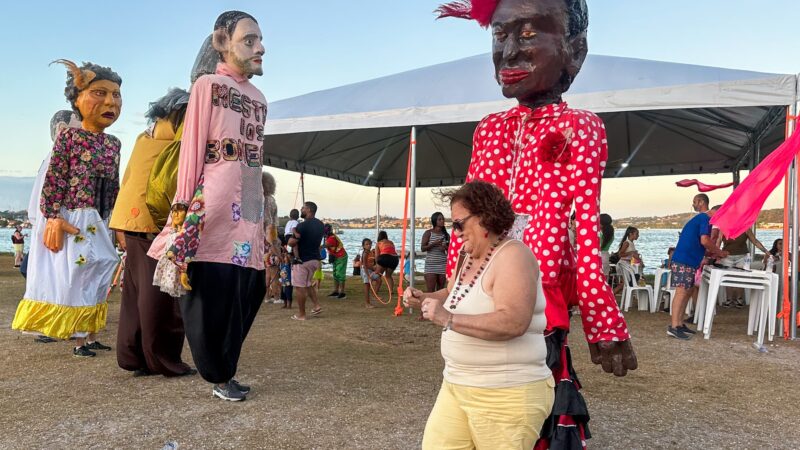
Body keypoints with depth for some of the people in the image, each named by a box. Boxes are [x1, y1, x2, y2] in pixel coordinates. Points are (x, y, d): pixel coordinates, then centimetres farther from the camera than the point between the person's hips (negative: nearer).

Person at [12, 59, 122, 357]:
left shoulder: (113, 144, 9)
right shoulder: (68, 136, -7)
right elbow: (54, 181, -10)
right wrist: (53, 217, -18)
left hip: (99, 222, 6)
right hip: (70, 220, -6)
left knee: (97, 277, 9)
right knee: (73, 276, -3)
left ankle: (89, 335, 21)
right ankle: (81, 338, 7)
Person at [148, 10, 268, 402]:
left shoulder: (259, 98, 20)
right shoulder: (207, 85, 2)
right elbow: (192, 149, -3)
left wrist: (264, 211, 16)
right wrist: (184, 207, -10)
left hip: (249, 208, 6)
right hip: (212, 206, -6)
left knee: (244, 294, 4)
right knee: (209, 294, -3)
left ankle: (223, 372, 17)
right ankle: (219, 375, 13)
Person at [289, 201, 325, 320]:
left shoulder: (302, 226, -19)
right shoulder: (321, 225, 7)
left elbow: (291, 243, -20)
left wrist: (293, 233, 0)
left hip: (302, 260, -8)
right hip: (315, 259, 8)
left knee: (300, 287, 1)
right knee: (308, 284, 23)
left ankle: (301, 314, 7)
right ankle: (317, 305, 12)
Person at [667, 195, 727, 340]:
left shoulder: (699, 218, 23)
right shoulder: (705, 218, -7)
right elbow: (705, 241, -19)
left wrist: (713, 253, 15)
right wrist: (719, 252, -4)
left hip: (688, 262, 10)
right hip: (683, 262, -10)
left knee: (687, 292, 11)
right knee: (681, 292, -12)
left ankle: (679, 324, 15)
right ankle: (673, 327, -14)